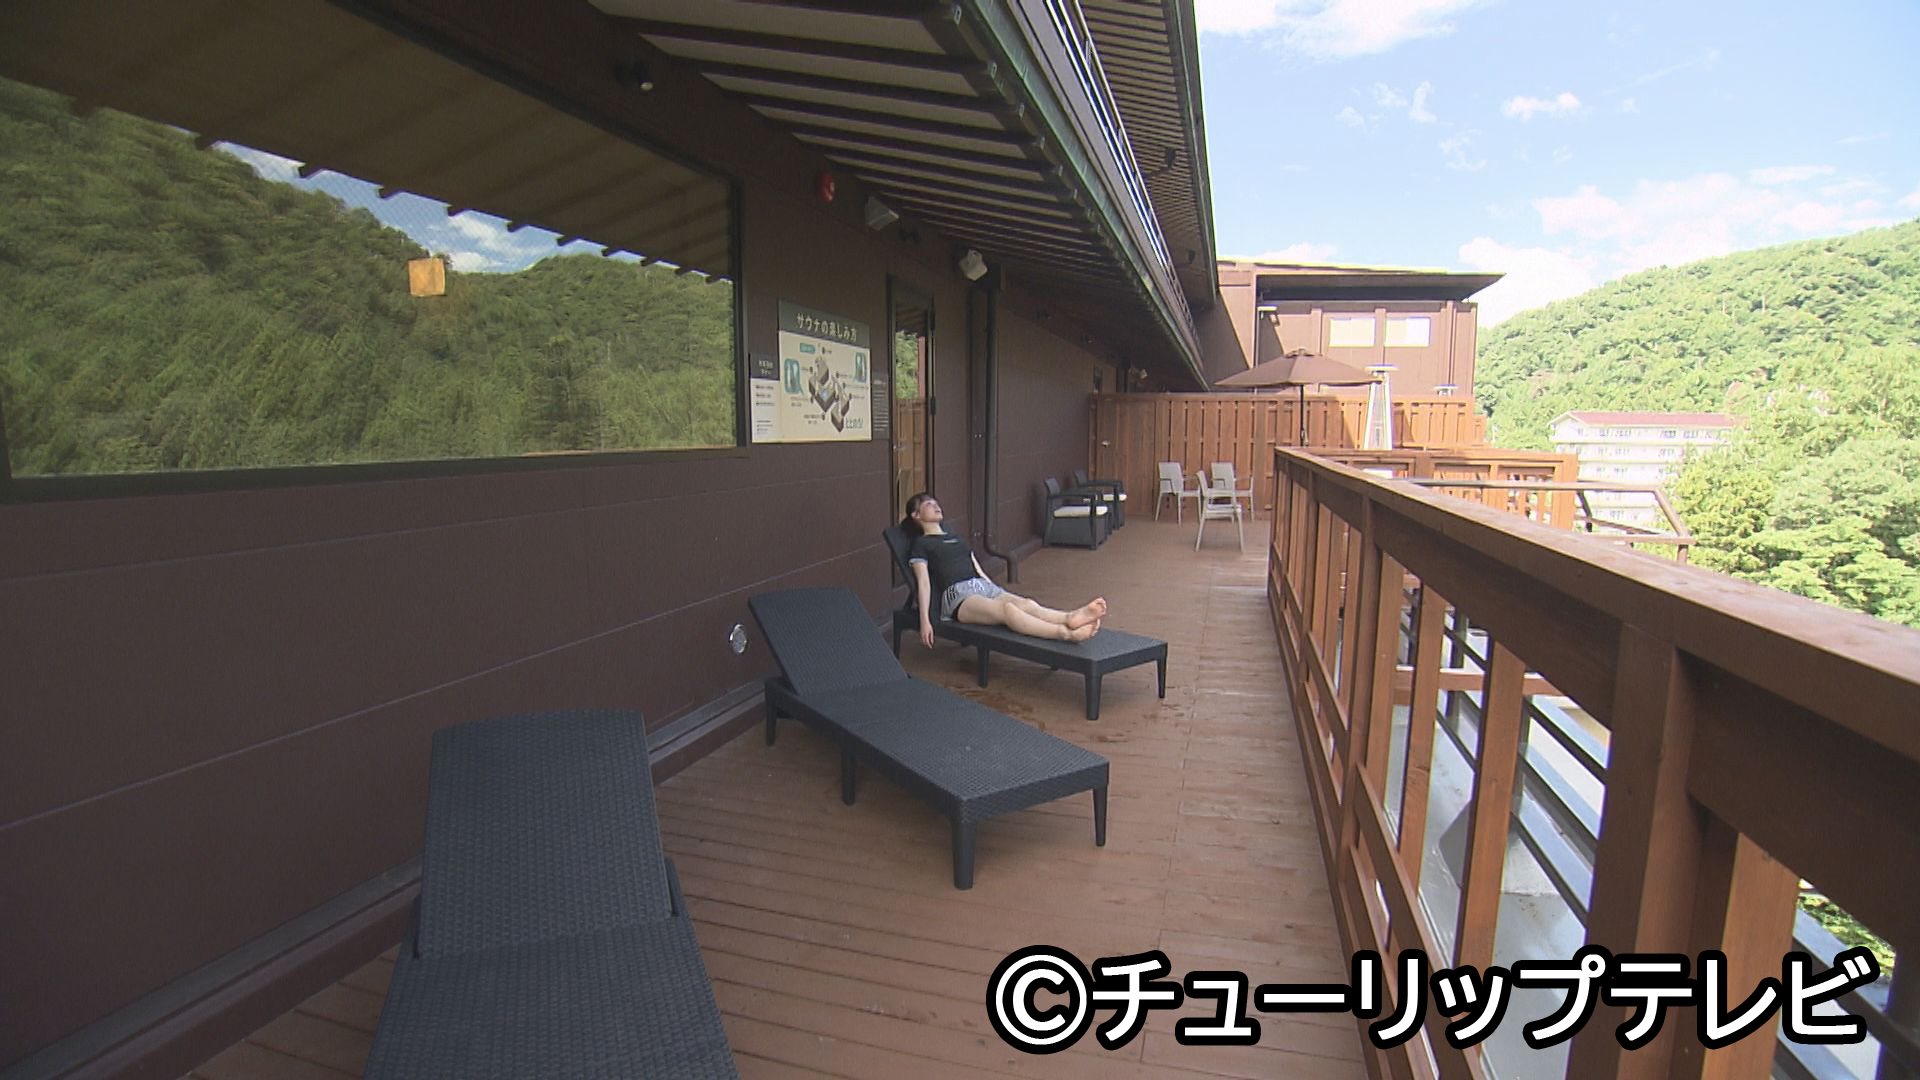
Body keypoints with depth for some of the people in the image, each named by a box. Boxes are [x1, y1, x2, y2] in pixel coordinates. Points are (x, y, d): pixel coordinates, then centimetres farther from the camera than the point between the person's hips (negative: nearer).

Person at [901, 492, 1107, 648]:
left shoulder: (956, 539, 31)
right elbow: (923, 582, -1)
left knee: (1026, 603, -27)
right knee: (1006, 609, -35)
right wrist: (925, 620, -12)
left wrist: (998, 593, 20)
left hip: (985, 587, 6)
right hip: (957, 595, -6)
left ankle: (1071, 618, -56)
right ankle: (1065, 633, -58)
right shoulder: (920, 544, 10)